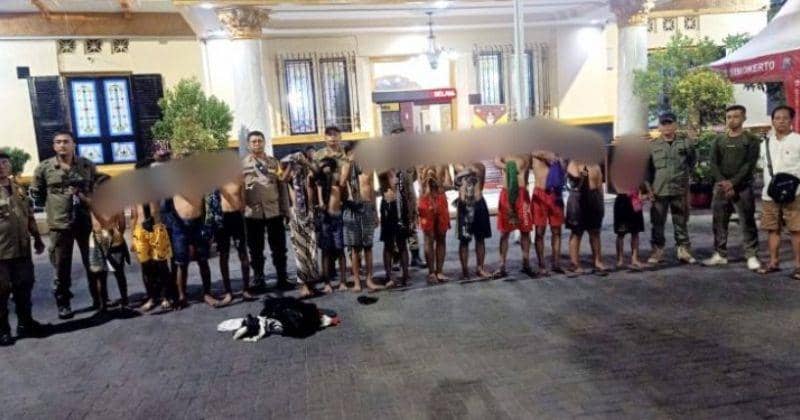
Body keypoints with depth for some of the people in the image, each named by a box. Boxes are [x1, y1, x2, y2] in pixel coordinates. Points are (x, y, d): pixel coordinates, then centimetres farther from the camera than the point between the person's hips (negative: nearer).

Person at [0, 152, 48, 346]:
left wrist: (37, 239, 18)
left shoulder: (19, 190, 12)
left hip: (22, 249, 6)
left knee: (24, 287, 13)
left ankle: (25, 323, 27)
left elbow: (29, 217, 19)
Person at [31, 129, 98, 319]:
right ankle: (63, 303, 18)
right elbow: (36, 194, 10)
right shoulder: (44, 168, 1)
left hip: (86, 221, 1)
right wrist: (54, 206, 3)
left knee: (93, 263, 10)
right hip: (59, 224, -1)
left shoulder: (87, 165, 4)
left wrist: (90, 200, -3)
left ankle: (98, 298, 24)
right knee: (62, 267, 5)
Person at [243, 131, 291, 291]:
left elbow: (282, 187, 7)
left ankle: (282, 279, 15)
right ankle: (258, 281, 18)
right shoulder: (242, 164, 4)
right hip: (252, 212, -1)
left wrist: (285, 210, 2)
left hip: (274, 211, 1)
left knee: (279, 248, 5)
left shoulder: (274, 162, 9)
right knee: (255, 249, 8)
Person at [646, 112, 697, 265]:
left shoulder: (685, 143, 3)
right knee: (658, 223, 5)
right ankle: (657, 252, 13)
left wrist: (684, 176, 7)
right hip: (658, 191, 0)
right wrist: (649, 187, -2)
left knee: (681, 223, 8)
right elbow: (647, 168, 3)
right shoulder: (652, 145, 3)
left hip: (680, 191, 0)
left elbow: (691, 162, 12)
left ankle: (684, 251, 16)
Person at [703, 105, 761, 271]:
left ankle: (751, 256, 0)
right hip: (720, 187, 4)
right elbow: (714, 164, 4)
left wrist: (733, 183, -18)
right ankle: (720, 255, 12)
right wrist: (723, 182, -12)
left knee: (747, 223, -4)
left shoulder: (751, 140, 3)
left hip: (743, 188, -3)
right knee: (719, 223, 5)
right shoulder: (718, 141, 13)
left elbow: (750, 165, -7)